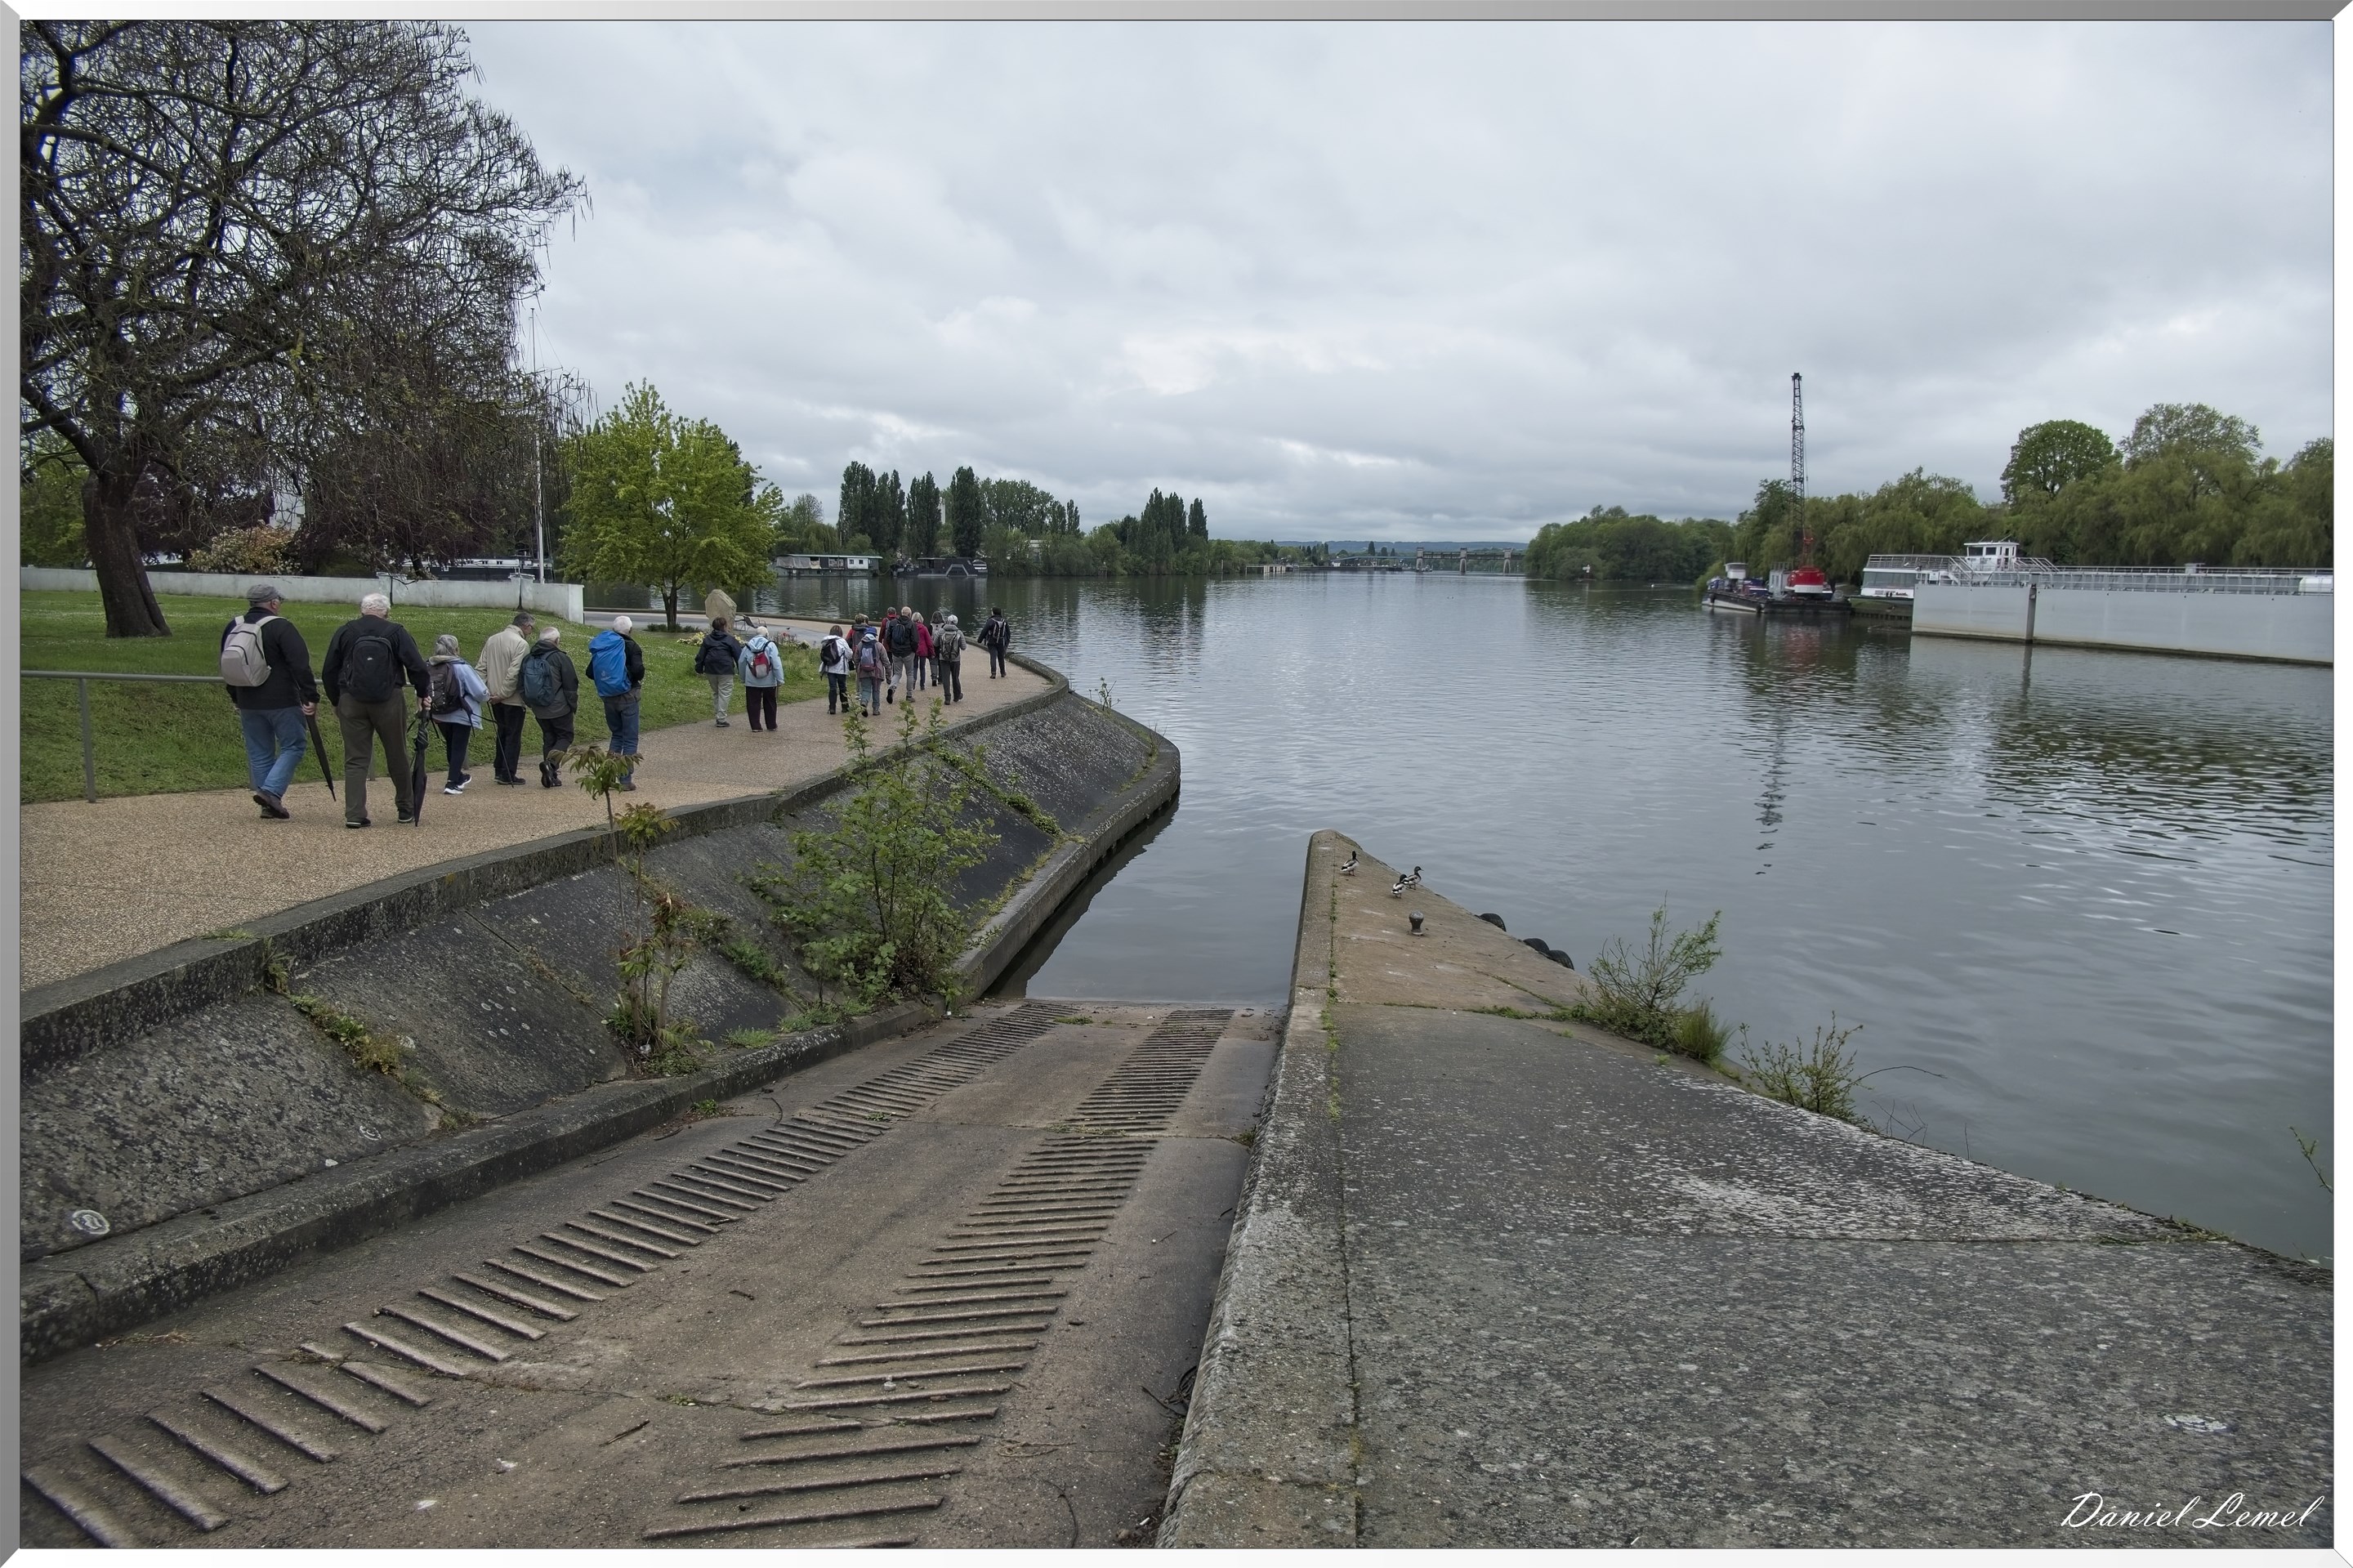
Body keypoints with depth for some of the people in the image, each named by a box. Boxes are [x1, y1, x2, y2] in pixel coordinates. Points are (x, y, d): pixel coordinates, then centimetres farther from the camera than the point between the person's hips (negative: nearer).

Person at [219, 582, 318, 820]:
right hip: (282, 702, -6)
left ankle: (270, 807, 13)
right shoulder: (280, 627, -11)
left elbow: (227, 669, 20)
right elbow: (300, 665, -17)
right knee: (293, 746, 4)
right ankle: (271, 791, -12)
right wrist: (311, 697, -16)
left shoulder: (232, 628, 11)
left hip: (248, 704, 6)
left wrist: (238, 701, 28)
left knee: (259, 754, 11)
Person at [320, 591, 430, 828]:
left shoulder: (344, 632, 6)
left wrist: (336, 702, 20)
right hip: (388, 702, -2)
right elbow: (416, 666, -7)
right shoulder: (396, 632, -1)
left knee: (355, 759, 5)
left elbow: (328, 672, 10)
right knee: (398, 756, 11)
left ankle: (354, 814, -2)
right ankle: (407, 808, 20)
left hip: (351, 702, 2)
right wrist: (423, 693, 7)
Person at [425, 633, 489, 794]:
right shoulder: (461, 667, -18)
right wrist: (488, 692, 6)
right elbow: (481, 692, -16)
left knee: (451, 747, 21)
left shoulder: (428, 667, -7)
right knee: (459, 748, 4)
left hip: (439, 716, 5)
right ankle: (452, 784, -1)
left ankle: (458, 777, 38)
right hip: (461, 716, -5)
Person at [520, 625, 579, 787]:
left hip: (539, 710, 6)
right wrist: (574, 706, 1)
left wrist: (530, 703, 21)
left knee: (548, 738, 14)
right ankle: (551, 762, -19)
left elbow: (520, 685, 13)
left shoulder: (528, 658, 7)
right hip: (559, 708, -6)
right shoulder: (560, 658, -11)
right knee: (565, 737, 6)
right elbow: (571, 685, -10)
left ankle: (550, 776, 11)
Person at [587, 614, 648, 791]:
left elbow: (590, 673, 7)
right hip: (627, 697, -5)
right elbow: (638, 670, -23)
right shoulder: (630, 646, -10)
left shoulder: (600, 647, 6)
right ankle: (626, 780, -2)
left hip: (608, 698, 5)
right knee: (630, 739, 1)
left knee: (617, 735, 20)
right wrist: (640, 679, -2)